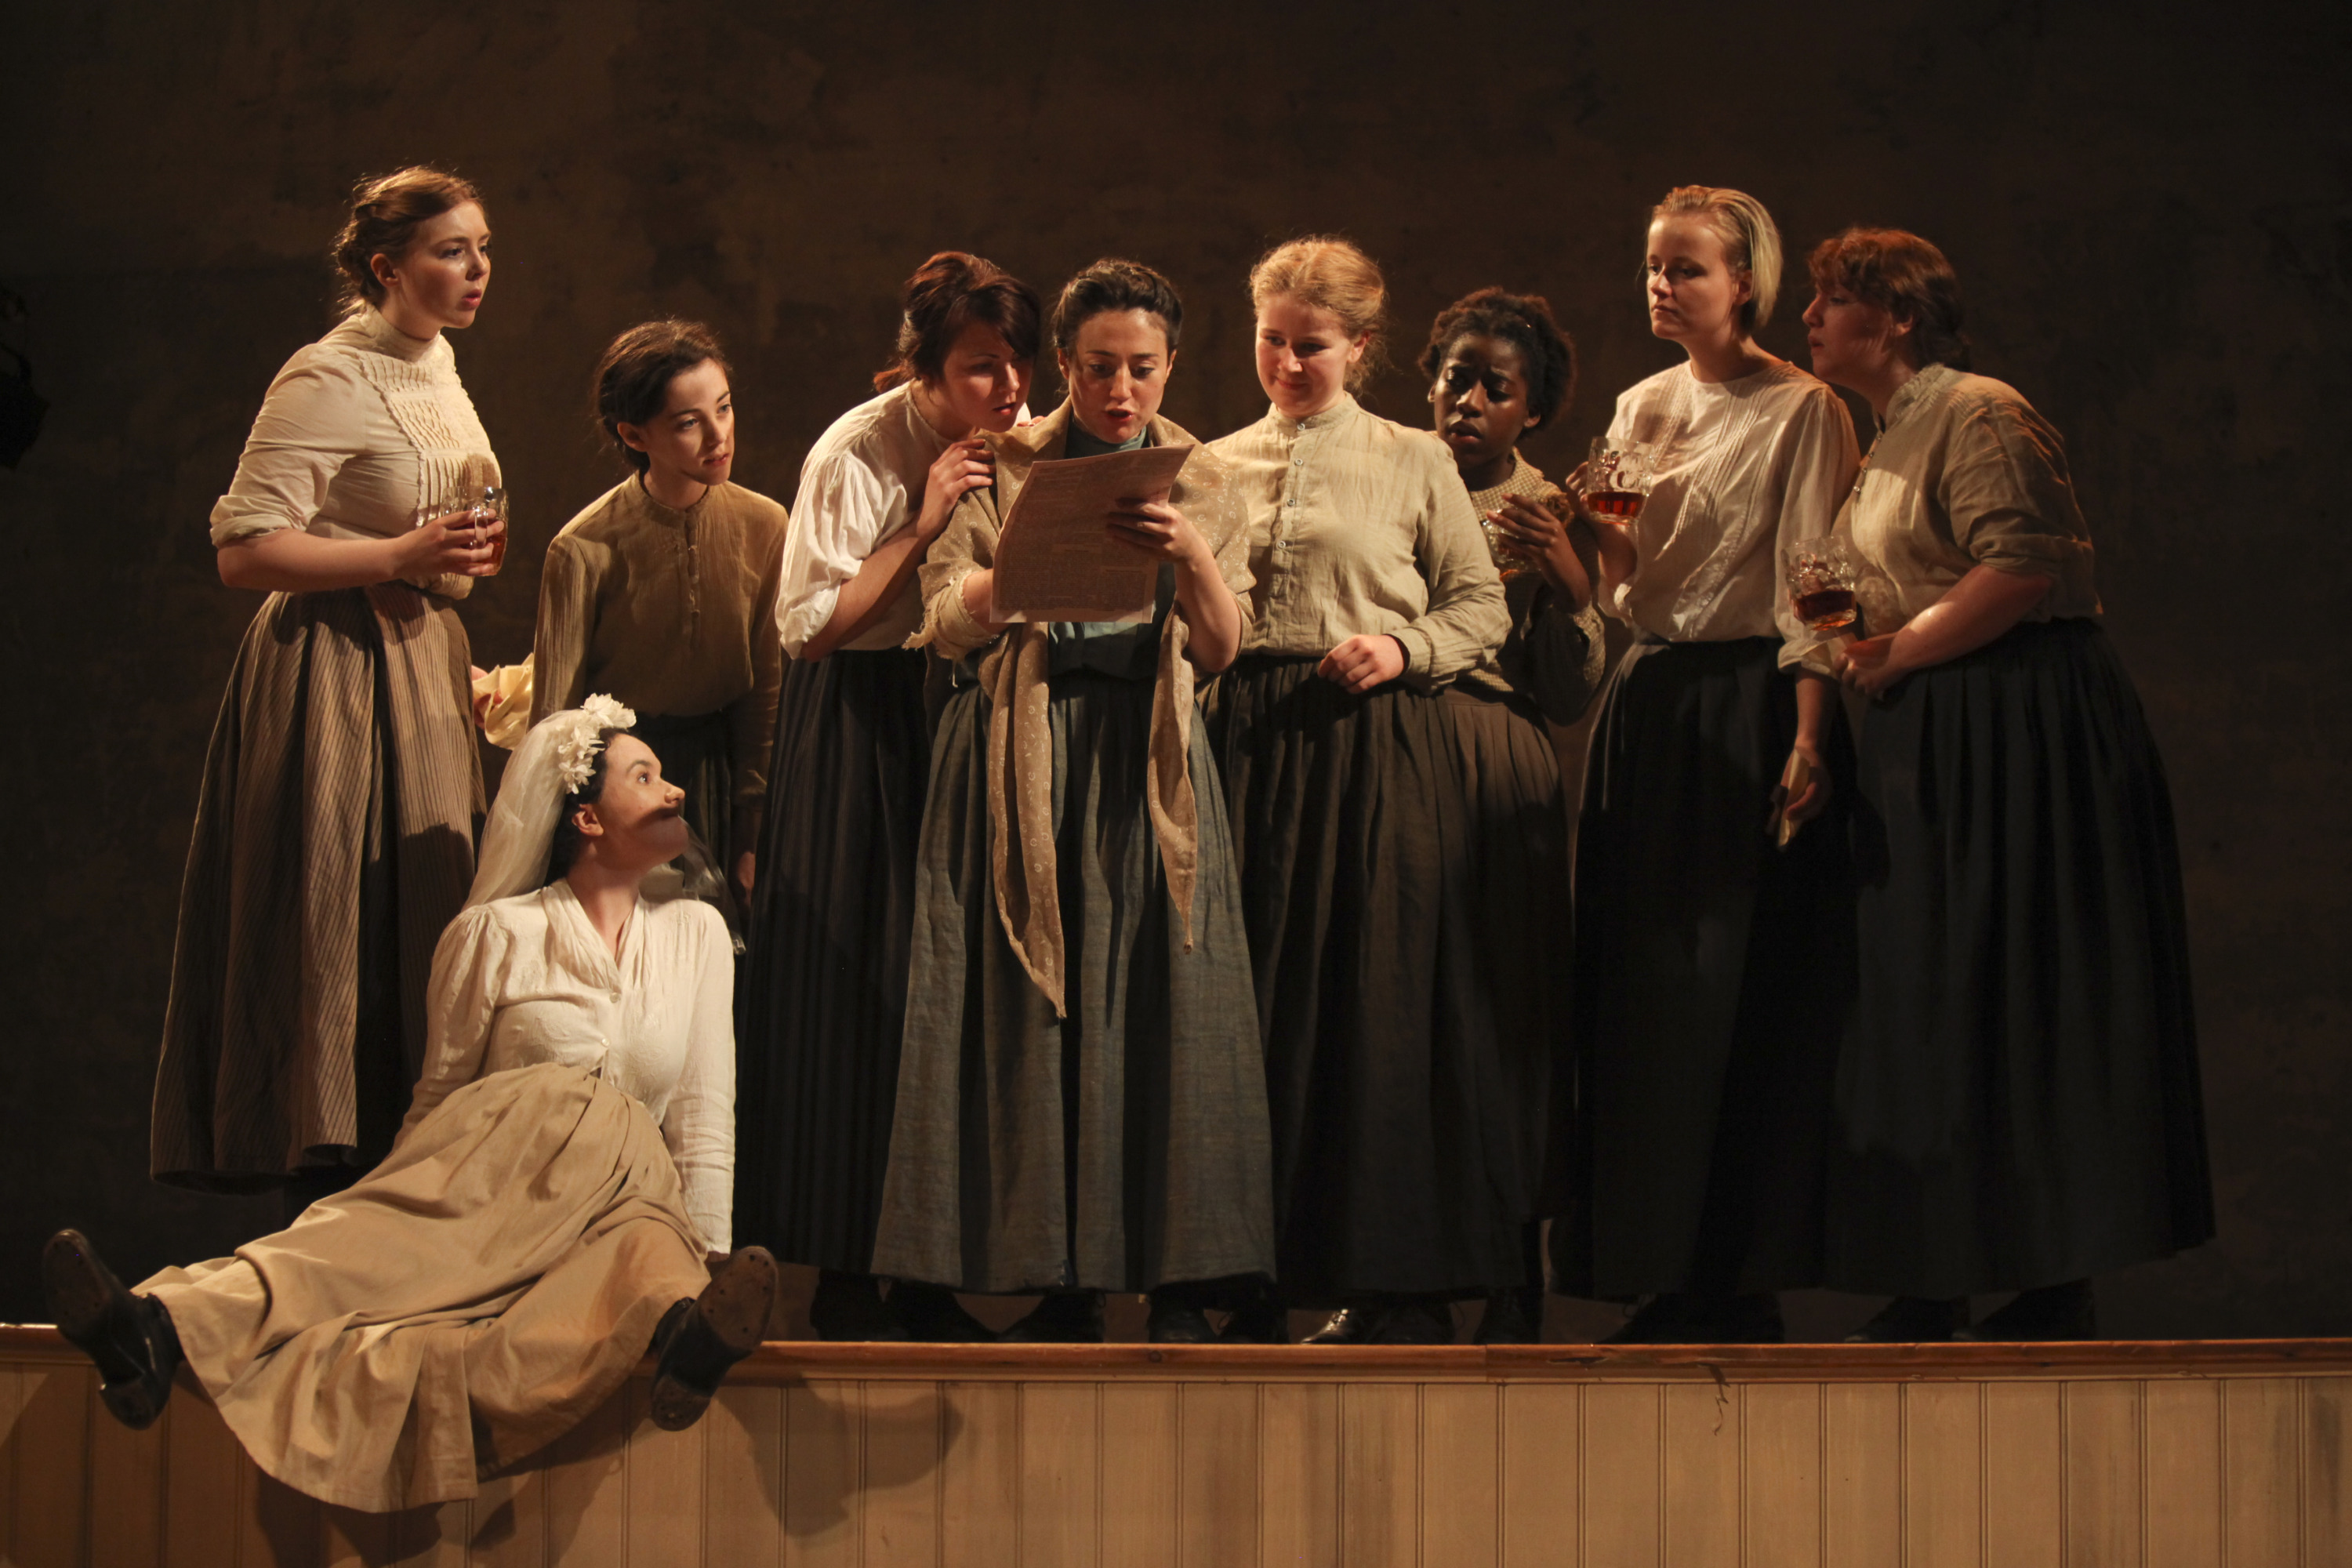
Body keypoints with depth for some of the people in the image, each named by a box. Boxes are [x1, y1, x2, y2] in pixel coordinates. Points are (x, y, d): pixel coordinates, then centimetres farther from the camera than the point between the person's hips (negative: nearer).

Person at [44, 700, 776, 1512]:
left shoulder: (696, 934, 15)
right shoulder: (495, 934, 8)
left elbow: (704, 1118, 11)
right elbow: (440, 1099, 9)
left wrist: (710, 1262, 1)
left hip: (627, 1195, 2)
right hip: (493, 1168, -2)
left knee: (647, 1250, -37)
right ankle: (163, 1327, -63)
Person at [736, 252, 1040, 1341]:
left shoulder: (1027, 443, 4)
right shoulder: (856, 455, -12)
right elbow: (806, 629, -15)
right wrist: (921, 528, -19)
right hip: (862, 729, -5)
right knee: (858, 989, -4)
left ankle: (927, 1278, 9)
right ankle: (843, 1280, 3)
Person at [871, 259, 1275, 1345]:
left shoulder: (1203, 484, 13)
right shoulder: (1003, 469, 10)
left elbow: (1220, 648, 3)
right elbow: (945, 622, 1)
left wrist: (1191, 555, -16)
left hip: (1148, 760, 1)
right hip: (1024, 754, -1)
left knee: (1162, 997, -8)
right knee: (1034, 1006, -6)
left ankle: (1181, 1284, -6)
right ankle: (1059, 1284, -3)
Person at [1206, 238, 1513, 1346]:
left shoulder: (1414, 462, 8)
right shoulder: (1218, 466, 16)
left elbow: (1483, 607, 7)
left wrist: (1404, 646, -10)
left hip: (1374, 748, -3)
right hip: (1248, 743, 3)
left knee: (1375, 988, -5)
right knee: (1255, 992, 0)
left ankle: (1392, 1285, -1)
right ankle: (1259, 1271, 5)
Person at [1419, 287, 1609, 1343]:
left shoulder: (1552, 514, 10)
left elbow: (1571, 697, 3)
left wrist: (1569, 583, -10)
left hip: (1497, 778, -1)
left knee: (1505, 1014, -5)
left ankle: (1514, 1291, 1)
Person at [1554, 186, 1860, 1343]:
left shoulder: (1802, 411, -5)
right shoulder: (1640, 408, 14)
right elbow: (1628, 594, 15)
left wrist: (1809, 739, -17)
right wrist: (1601, 531, -6)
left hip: (1752, 704, -6)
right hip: (1650, 705, 7)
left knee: (1742, 981, -6)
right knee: (1640, 977, 4)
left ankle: (1742, 1286, 0)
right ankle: (1668, 1281, 11)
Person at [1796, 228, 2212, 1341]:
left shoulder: (1978, 414, -11)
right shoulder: (1888, 440, 18)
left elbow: (2022, 569, -22)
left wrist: (1898, 653, -15)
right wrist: (1859, 644, 8)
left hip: (2021, 733, -10)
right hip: (1934, 745, 10)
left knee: (2012, 993, -7)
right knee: (1923, 996, 7)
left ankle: (2058, 1293, -2)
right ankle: (1934, 1289, 10)